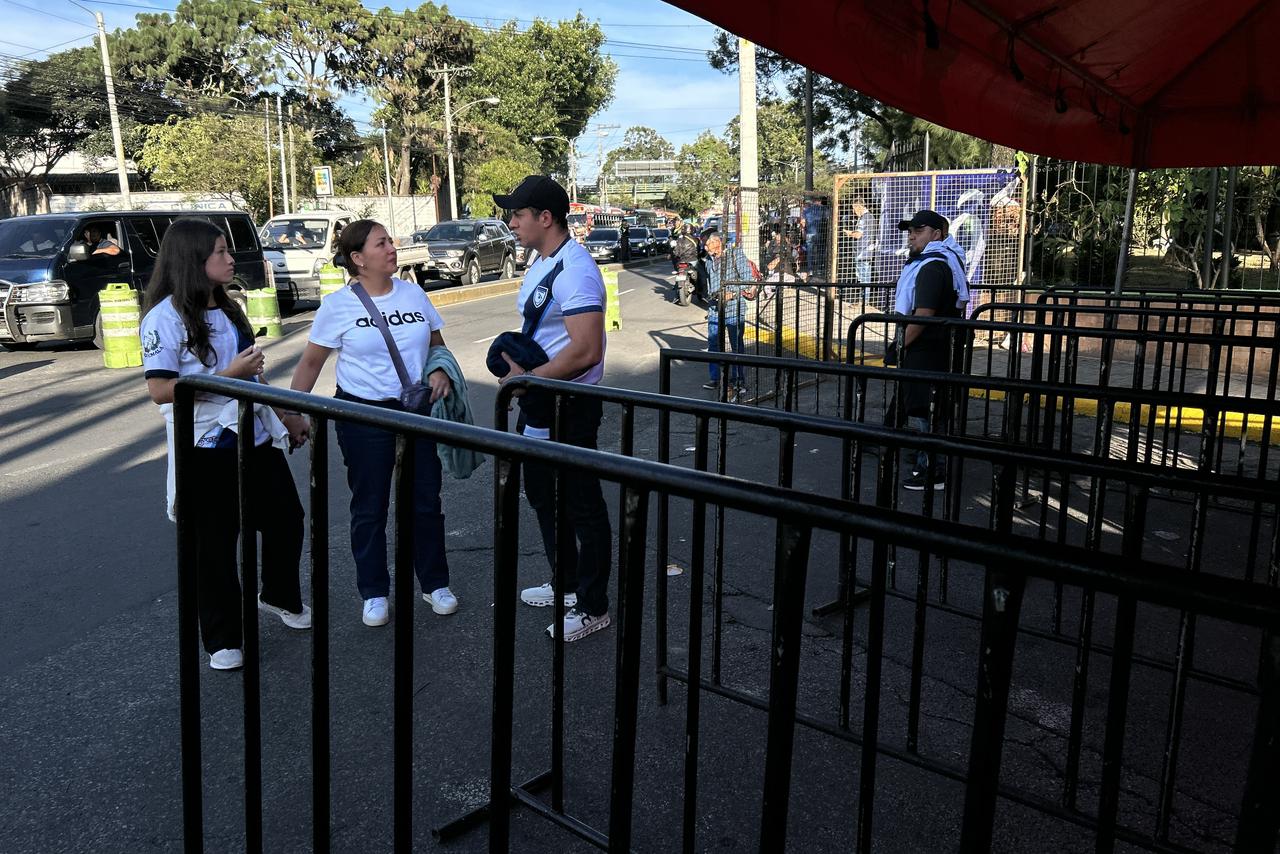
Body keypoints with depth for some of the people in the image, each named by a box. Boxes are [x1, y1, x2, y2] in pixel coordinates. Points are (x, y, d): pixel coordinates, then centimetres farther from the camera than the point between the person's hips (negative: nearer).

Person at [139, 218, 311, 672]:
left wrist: (281, 411, 17)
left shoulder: (226, 309, 10)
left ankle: (280, 596, 41)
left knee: (286, 517, 16)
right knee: (214, 543, 5)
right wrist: (228, 375, -23)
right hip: (206, 448, -7)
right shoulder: (166, 317, -14)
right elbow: (160, 391, -21)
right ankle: (222, 639, 21)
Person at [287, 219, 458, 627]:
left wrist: (441, 372, -8)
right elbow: (310, 363, 0)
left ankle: (435, 583, 26)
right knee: (370, 507, 7)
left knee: (426, 502, 9)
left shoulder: (414, 294, 2)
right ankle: (374, 593, 22)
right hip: (363, 415, -3)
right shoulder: (338, 305, -7)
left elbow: (437, 344, 13)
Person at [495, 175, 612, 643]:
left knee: (582, 508, 3)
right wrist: (515, 355, 0)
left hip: (569, 407, -11)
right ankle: (566, 584, 39)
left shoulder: (575, 270, -23)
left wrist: (526, 377, -22)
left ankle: (592, 608, 17)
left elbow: (586, 351, -30)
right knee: (543, 497, 22)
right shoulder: (540, 264, 10)